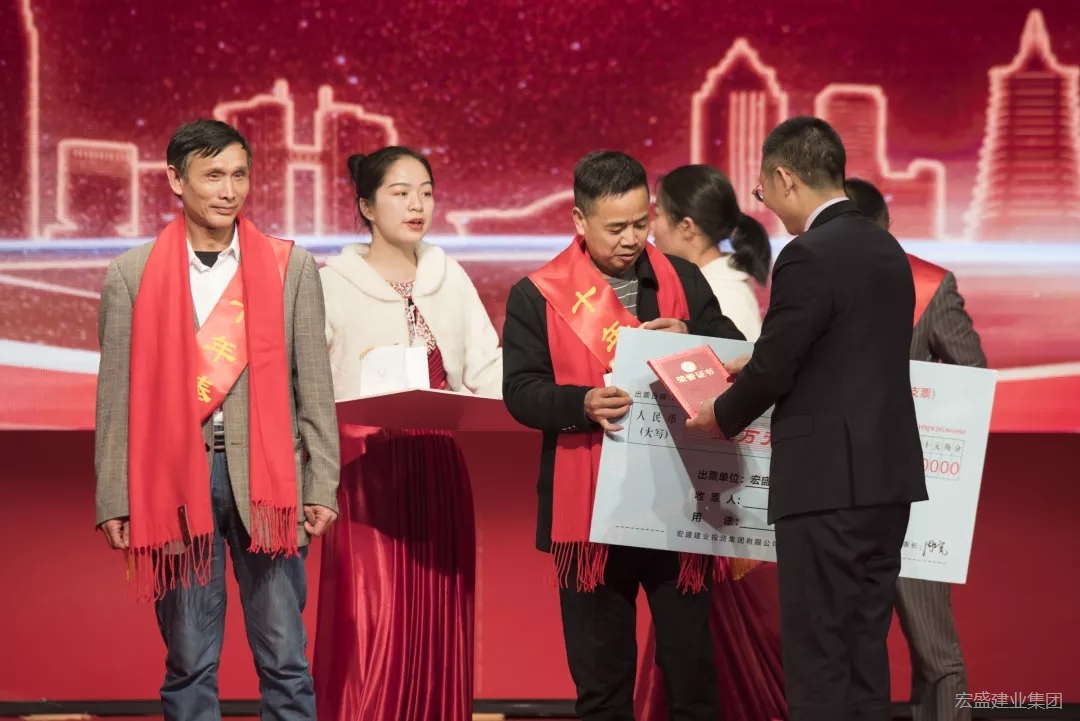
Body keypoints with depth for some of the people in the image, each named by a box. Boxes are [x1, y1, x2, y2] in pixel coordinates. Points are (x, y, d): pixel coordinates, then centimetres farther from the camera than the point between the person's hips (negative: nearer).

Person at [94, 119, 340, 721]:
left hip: (267, 478, 0)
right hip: (174, 477, 0)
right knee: (189, 663, 4)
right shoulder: (132, 276, 5)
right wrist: (113, 500, 0)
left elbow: (314, 384, 6)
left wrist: (322, 486, 1)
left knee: (284, 659, 1)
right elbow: (117, 397, 5)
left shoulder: (291, 267, 7)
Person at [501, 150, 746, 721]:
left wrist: (690, 340, -11)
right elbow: (519, 391, -6)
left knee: (691, 662, 4)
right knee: (600, 673, 6)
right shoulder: (538, 294, 0)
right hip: (591, 507, -1)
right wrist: (583, 403, -23)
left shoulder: (682, 281, 8)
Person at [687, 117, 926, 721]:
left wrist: (722, 416, 6)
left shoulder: (809, 256, -15)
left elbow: (774, 368, -13)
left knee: (817, 651, -4)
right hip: (889, 474, 8)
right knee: (865, 645, 11)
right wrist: (759, 370, 24)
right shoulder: (887, 250, 12)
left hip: (829, 481, -8)